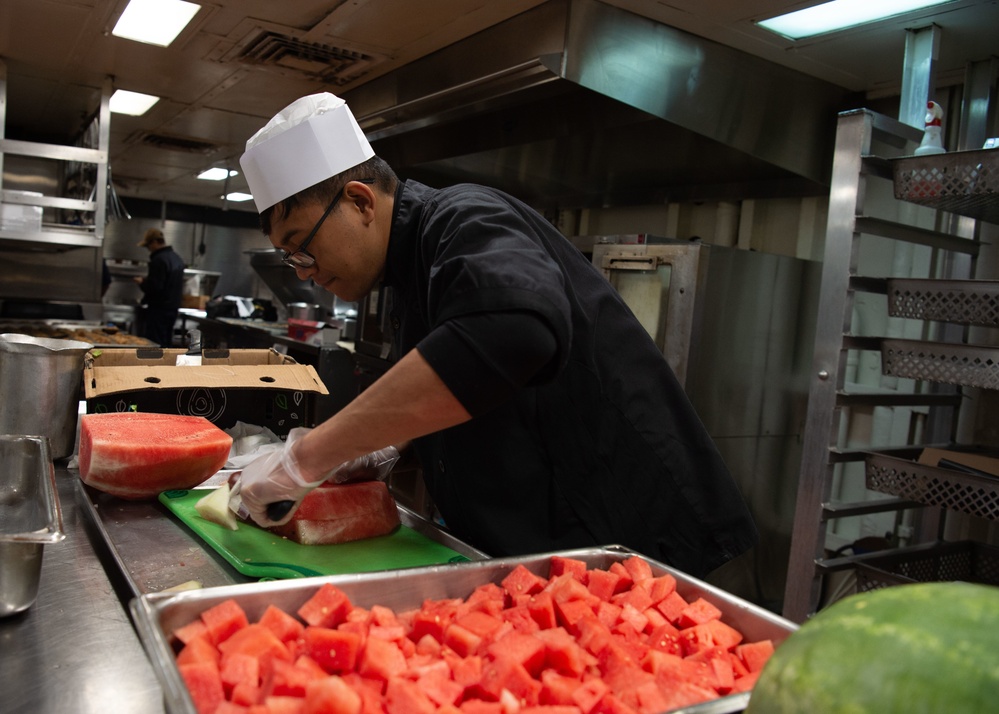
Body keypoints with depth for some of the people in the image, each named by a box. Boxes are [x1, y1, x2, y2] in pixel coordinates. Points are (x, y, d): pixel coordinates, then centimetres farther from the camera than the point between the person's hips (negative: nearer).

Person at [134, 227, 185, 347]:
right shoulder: (176, 258, 12)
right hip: (173, 308, 9)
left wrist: (142, 282, -4)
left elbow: (154, 287, -22)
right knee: (166, 343, 14)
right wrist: (148, 280, 19)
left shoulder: (159, 260, -17)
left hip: (159, 309, -9)